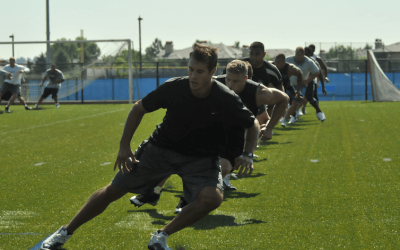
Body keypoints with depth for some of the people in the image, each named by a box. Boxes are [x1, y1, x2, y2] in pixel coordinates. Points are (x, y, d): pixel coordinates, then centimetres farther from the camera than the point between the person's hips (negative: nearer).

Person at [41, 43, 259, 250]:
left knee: (212, 197, -30)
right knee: (114, 190, 1)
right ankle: (65, 232, 19)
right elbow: (139, 108, -2)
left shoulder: (226, 99, -22)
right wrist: (124, 145, -7)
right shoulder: (173, 88, -19)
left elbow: (252, 126, -3)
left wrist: (247, 154, -20)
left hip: (200, 158, -1)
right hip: (161, 148, 1)